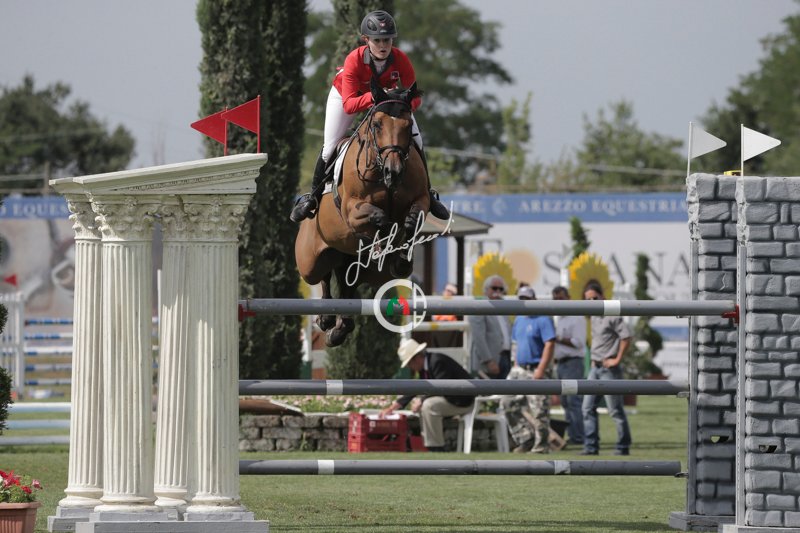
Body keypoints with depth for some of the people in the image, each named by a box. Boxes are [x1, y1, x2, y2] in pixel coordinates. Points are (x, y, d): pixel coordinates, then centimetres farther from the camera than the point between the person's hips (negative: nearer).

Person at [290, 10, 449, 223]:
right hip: (348, 93, -2)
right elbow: (348, 104, -43)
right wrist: (373, 97, -60)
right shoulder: (354, 61, -40)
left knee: (415, 141, -6)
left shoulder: (401, 60, -34)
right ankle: (313, 197, 15)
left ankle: (427, 194, 14)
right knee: (330, 147, -8)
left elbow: (415, 96, -29)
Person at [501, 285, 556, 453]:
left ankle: (541, 446, -1)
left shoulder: (543, 319, -9)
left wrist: (541, 370, -22)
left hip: (537, 371, -8)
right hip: (519, 370, 8)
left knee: (539, 409, -7)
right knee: (509, 403, 3)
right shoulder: (519, 320, 16)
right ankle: (526, 439, 11)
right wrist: (515, 366, 12)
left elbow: (549, 345, -16)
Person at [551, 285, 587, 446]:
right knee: (565, 402, 8)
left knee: (574, 401, -12)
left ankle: (578, 437, -13)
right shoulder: (558, 319, 18)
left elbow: (578, 342, -16)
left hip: (573, 362, -9)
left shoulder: (576, 318, -8)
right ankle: (571, 435, 10)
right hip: (560, 364, 9)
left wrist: (558, 339, -16)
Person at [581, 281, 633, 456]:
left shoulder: (612, 316, -13)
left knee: (615, 411, -3)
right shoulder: (594, 317, 14)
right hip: (595, 368, 9)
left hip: (609, 369, -9)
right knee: (588, 408, 5)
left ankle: (623, 447, 3)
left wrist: (617, 359, -18)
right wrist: (593, 359, 15)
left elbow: (626, 337, -20)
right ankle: (591, 446, 8)